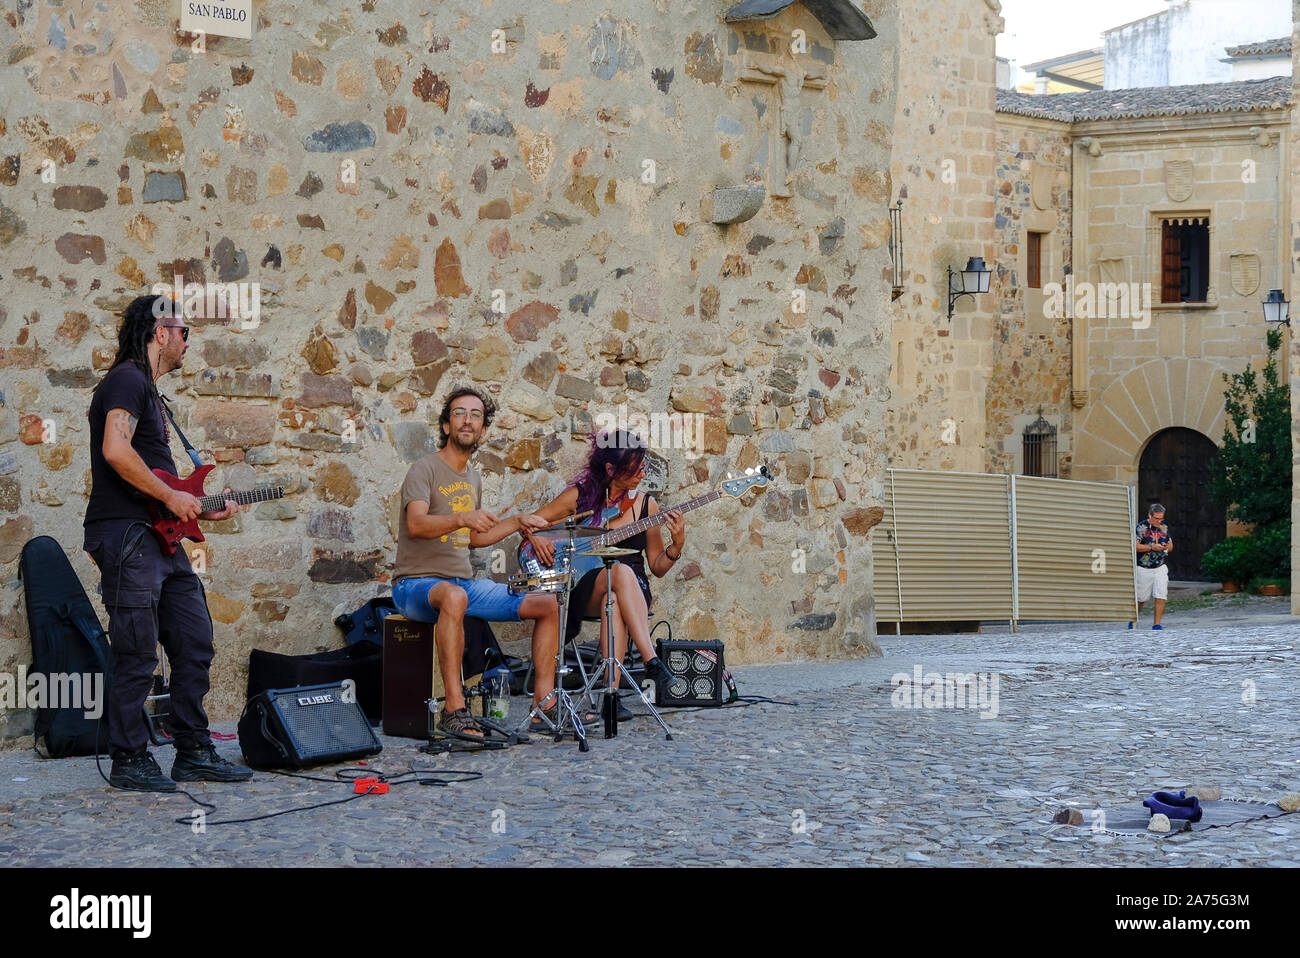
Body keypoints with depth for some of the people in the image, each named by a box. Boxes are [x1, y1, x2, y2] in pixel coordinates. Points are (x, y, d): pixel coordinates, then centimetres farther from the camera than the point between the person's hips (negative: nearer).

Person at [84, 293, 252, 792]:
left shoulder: (148, 389, 24)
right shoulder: (127, 379, -8)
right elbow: (116, 451, -23)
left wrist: (203, 507, 20)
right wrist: (171, 496, -16)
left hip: (161, 537, 10)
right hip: (125, 533, -10)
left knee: (194, 644, 10)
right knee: (137, 653, -6)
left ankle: (194, 751, 17)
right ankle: (129, 760, 2)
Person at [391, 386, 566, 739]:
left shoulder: (473, 478, 16)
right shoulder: (425, 470, -9)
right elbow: (416, 524, -27)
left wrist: (517, 523, 15)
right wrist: (462, 518, -43)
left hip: (465, 583, 8)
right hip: (417, 584, -8)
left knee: (550, 604, -1)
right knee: (453, 597, -43)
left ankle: (544, 702, 2)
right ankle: (454, 709, -42)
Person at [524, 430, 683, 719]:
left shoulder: (646, 505, 8)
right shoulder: (580, 495, 2)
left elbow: (657, 567, 11)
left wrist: (677, 545, -8)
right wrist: (536, 537, -13)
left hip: (633, 588, 1)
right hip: (583, 590, -1)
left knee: (613, 599, -37)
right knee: (621, 572, -36)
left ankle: (612, 692, -46)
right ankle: (650, 660, -46)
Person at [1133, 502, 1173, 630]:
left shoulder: (1164, 528, 9)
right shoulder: (1140, 527, -7)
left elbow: (1171, 546, 17)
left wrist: (1166, 547, -7)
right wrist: (1151, 547, -22)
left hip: (1160, 568, 3)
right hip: (1143, 569, -3)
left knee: (1161, 596, -10)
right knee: (1141, 598, 8)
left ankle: (1157, 624, -5)